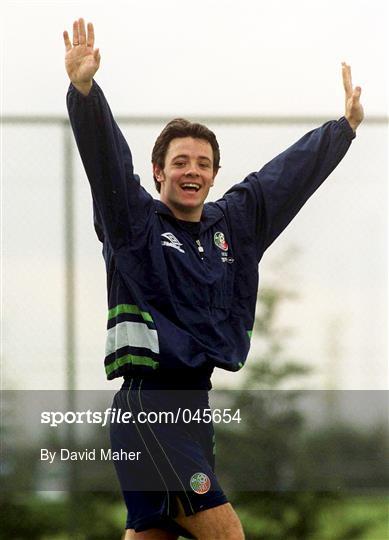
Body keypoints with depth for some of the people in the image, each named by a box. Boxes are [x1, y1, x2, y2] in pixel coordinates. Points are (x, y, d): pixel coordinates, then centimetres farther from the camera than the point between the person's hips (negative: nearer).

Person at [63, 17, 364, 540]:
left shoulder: (232, 226, 16)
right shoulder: (136, 222, -1)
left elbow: (291, 173, 26)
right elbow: (107, 158, -16)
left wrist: (346, 124, 34)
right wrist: (84, 89, -31)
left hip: (195, 407, 7)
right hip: (148, 406, -7)